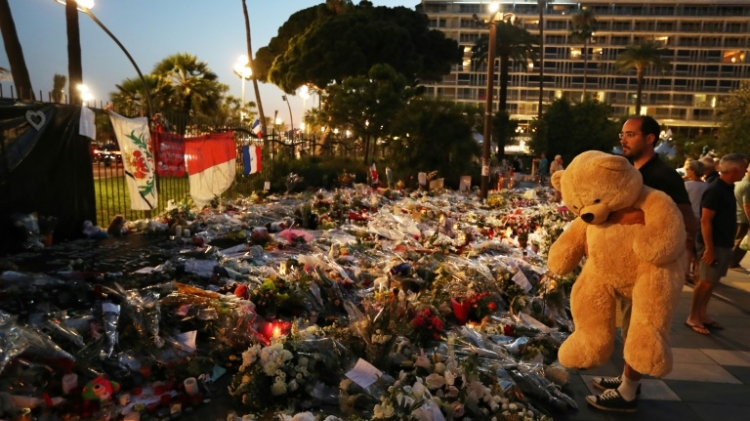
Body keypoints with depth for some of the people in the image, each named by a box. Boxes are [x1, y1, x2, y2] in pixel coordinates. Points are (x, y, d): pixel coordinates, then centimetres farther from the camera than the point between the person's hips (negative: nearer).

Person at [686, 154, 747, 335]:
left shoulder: (728, 188, 10)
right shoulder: (715, 190, -18)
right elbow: (705, 220, -21)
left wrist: (729, 243, 18)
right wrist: (709, 248, -24)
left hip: (724, 244, 9)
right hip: (714, 244, -9)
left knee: (712, 282, 13)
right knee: (706, 282, -3)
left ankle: (702, 314, 21)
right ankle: (692, 317, 6)